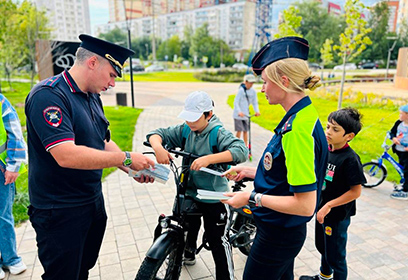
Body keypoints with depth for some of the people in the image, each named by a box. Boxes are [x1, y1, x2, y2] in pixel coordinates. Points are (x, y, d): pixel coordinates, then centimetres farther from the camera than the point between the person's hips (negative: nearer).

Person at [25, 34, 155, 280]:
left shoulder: (93, 97, 8)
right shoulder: (48, 95, -20)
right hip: (60, 211, -8)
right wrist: (126, 158, -24)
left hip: (93, 202, 8)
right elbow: (66, 155, -31)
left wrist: (133, 169, -2)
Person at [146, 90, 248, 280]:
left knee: (218, 241, 5)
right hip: (188, 194, 6)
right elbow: (158, 133, -4)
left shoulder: (219, 133, -19)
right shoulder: (185, 130, -3)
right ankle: (188, 253, 59)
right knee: (188, 227, 30)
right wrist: (158, 147, -28)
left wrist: (208, 159, -43)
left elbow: (241, 150, -33)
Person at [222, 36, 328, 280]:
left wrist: (252, 197, -21)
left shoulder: (297, 129, -29)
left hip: (278, 235, -9)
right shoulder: (304, 116, 3)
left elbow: (305, 204, -29)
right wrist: (249, 171, 9)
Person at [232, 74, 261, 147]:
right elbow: (236, 102, -16)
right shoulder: (241, 90, -13)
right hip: (238, 115, -5)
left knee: (245, 131, 7)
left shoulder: (253, 91, 3)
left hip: (246, 114, 5)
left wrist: (257, 111, -10)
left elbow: (255, 103, 8)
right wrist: (239, 112, -30)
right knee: (239, 131, -9)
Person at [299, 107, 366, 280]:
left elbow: (355, 191, -22)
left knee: (335, 255, 10)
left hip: (338, 216, -8)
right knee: (322, 246, 27)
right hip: (321, 209, 8)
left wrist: (329, 205, -22)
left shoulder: (350, 159, -23)